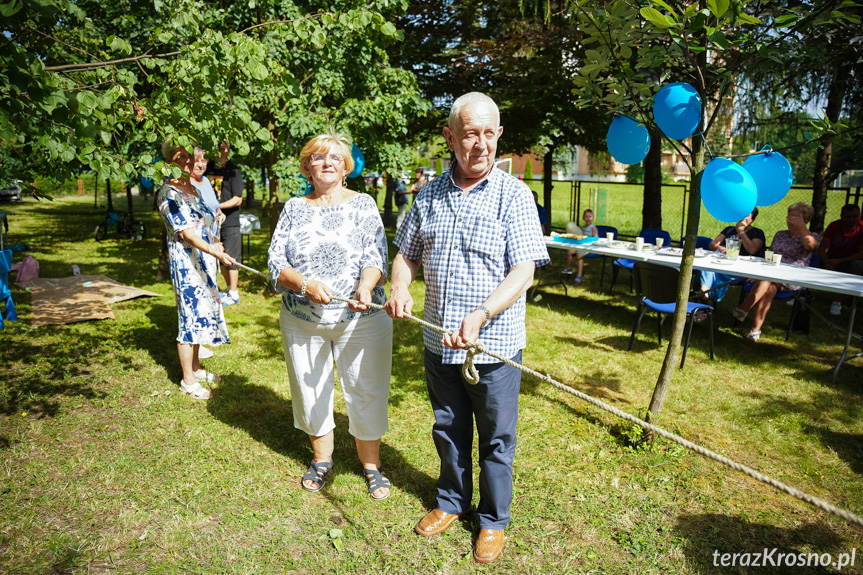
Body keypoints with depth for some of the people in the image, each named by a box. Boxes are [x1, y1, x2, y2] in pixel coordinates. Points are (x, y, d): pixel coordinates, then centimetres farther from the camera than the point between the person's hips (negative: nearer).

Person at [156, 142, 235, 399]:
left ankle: (196, 368, 30)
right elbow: (186, 232, -25)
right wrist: (214, 251, -37)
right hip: (186, 263, -9)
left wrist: (215, 243, 21)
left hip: (203, 262, 9)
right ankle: (188, 380, 10)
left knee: (201, 315, 16)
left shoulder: (192, 188, 12)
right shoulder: (168, 193, -15)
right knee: (191, 318, -2)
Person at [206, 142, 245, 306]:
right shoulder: (209, 168, 8)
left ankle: (234, 294, 9)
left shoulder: (233, 171, -8)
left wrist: (218, 206, -22)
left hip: (230, 222, -6)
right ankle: (229, 288, 28)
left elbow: (238, 200, -12)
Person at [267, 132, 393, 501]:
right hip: (302, 321, 3)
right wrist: (305, 283, -20)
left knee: (365, 391, 4)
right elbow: (275, 262, -1)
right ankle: (322, 458, 37)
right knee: (310, 391, 15)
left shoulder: (363, 204, 1)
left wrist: (365, 287, -30)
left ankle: (371, 464, 25)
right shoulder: (294, 208, 7)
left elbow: (375, 256, -10)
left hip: (359, 319, -2)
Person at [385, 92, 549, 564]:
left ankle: (493, 520, 36)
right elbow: (407, 254, 12)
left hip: (494, 345, -4)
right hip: (439, 342, 4)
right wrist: (399, 288, -9)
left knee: (496, 439, 13)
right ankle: (451, 502, 45)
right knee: (448, 430, 21)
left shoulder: (513, 195, -10)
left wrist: (479, 316, -31)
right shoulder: (429, 194, 3)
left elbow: (523, 272, -17)